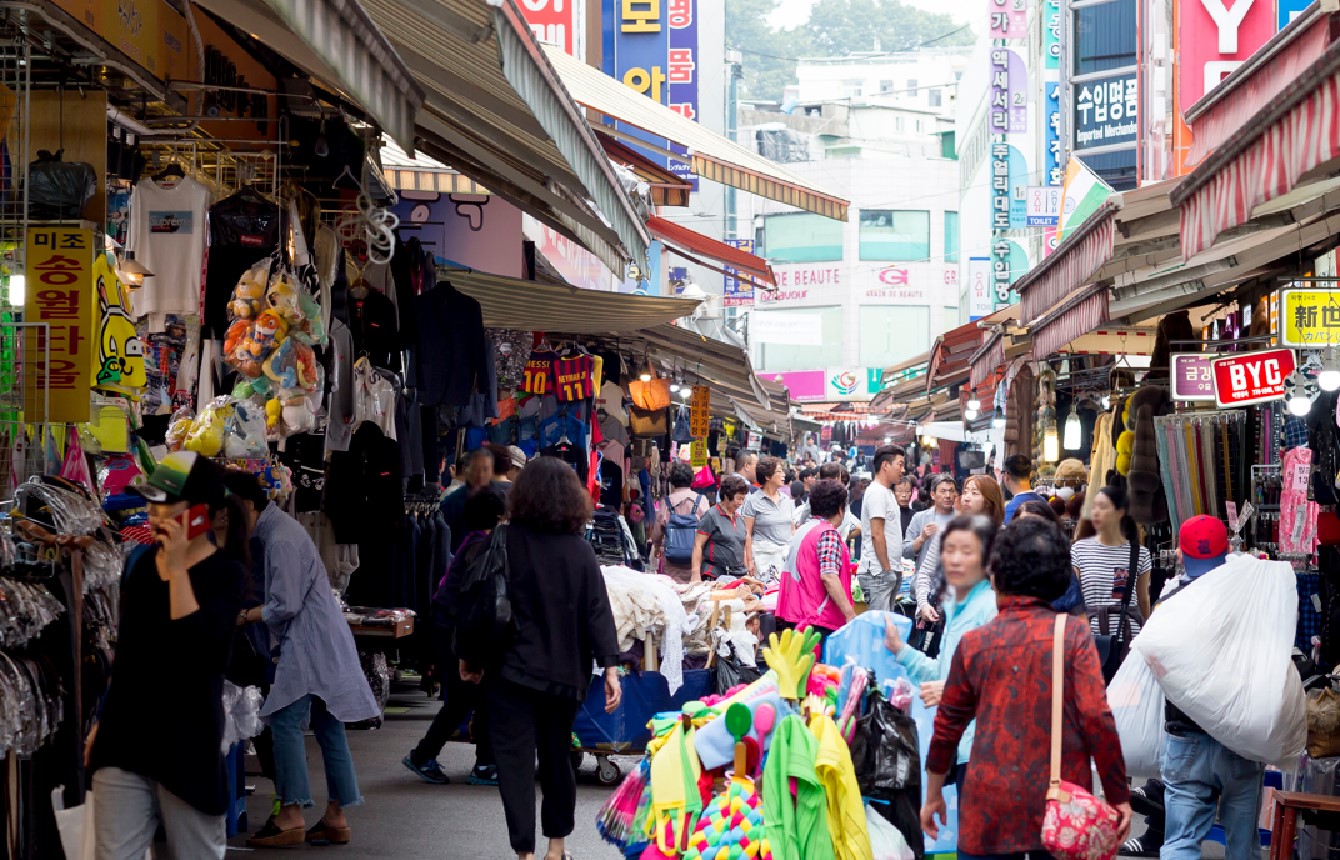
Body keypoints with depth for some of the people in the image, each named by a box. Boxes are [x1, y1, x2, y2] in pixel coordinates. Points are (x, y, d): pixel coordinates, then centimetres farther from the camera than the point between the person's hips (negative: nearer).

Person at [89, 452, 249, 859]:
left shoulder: (225, 571, -8)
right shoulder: (139, 562, 10)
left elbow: (196, 644, -24)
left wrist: (177, 568, -19)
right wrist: (102, 720, 20)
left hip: (186, 740, -5)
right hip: (124, 735, 5)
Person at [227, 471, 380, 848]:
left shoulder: (281, 540, -17)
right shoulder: (272, 531, 14)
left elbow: (285, 605, -18)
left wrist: (243, 616, -7)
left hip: (310, 642, -10)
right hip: (322, 641, 10)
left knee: (285, 720, -11)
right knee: (327, 725, 9)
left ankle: (291, 816, -11)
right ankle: (336, 818, 12)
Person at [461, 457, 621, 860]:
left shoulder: (505, 543, -9)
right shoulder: (580, 550, -2)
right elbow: (598, 612, -5)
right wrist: (610, 667, -4)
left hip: (511, 669, -3)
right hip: (564, 672, 3)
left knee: (514, 758, -1)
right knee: (557, 754, 18)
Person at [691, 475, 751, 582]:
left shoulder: (739, 519, 17)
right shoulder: (711, 516, -3)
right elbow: (698, 546, -6)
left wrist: (746, 574, 18)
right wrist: (695, 573, -14)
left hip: (738, 575, 6)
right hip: (715, 575, -6)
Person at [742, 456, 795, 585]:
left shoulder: (787, 501, 14)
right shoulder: (753, 501, -1)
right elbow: (747, 533, -3)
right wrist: (749, 560, -8)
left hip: (787, 554, 5)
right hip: (764, 555, -5)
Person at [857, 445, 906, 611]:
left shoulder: (887, 492, 19)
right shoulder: (877, 492, -11)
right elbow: (877, 535, -17)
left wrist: (893, 569, 17)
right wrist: (887, 568, -16)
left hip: (889, 570, 10)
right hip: (878, 572, -10)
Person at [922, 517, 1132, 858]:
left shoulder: (973, 643, 2)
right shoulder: (1073, 634, -3)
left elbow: (947, 728, 9)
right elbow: (1097, 719, -10)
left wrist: (933, 796, 21)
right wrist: (1119, 796, -2)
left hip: (989, 811, 1)